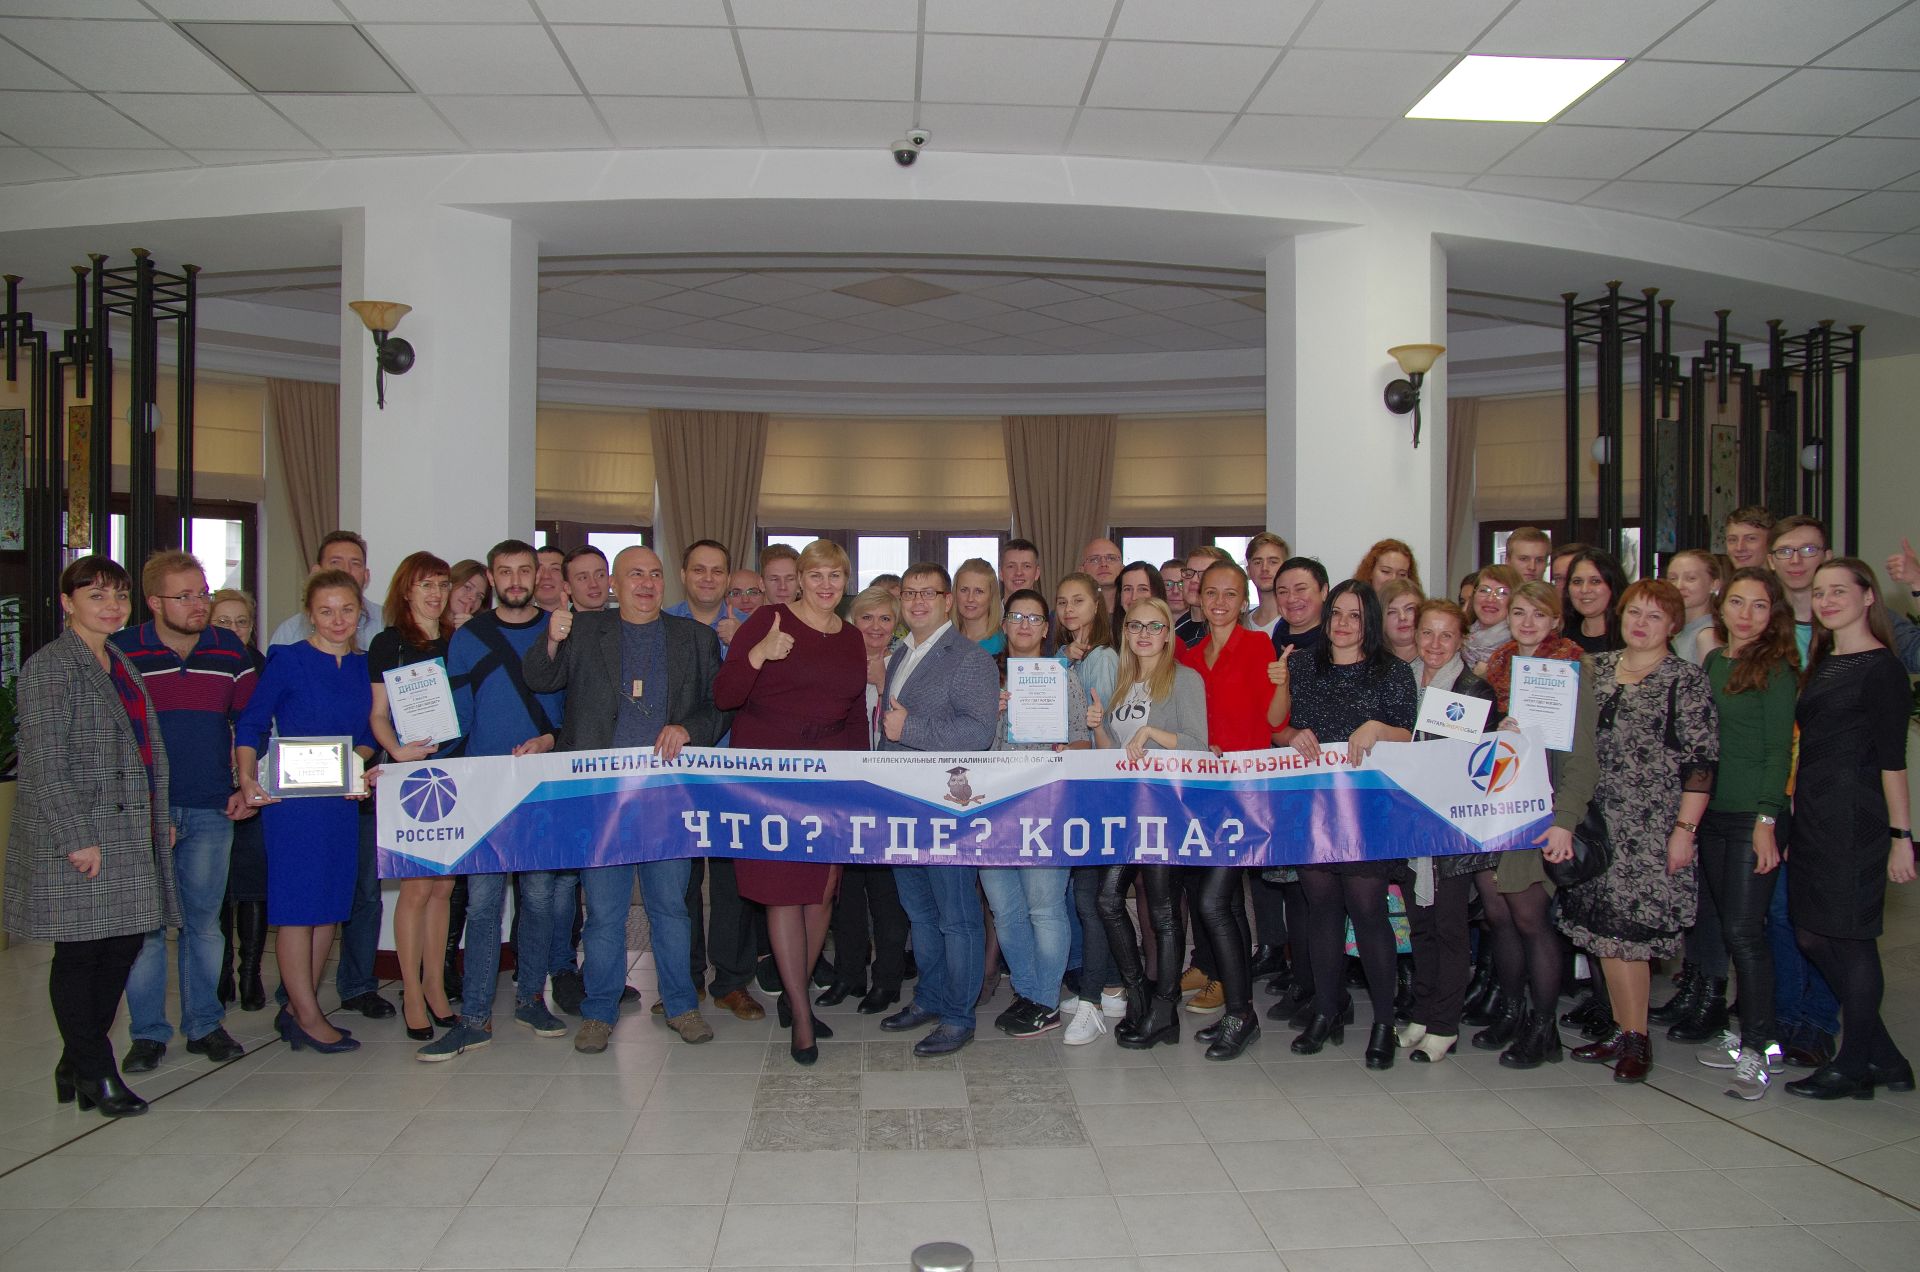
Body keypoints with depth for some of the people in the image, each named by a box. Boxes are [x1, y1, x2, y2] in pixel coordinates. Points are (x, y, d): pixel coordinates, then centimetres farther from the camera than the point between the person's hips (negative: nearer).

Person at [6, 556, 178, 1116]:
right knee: (80, 953, 1)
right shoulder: (49, 667, -9)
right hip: (77, 840, -8)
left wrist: (160, 819, 17)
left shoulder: (121, 665, 17)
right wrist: (76, 839, -18)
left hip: (131, 834, 8)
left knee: (124, 946, 10)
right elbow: (44, 764, -14)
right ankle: (95, 1073, 12)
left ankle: (76, 1064, 24)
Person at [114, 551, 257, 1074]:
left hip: (211, 811, 2)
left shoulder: (229, 651, 7)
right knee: (144, 922, 2)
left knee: (204, 918, 8)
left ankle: (205, 1025, 18)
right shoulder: (120, 652, -1)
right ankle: (147, 1032, 13)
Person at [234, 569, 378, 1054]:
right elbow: (250, 726, -4)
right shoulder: (287, 659, -5)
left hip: (343, 800, 6)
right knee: (297, 906, -2)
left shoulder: (363, 666, 10)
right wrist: (247, 780, -16)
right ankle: (308, 1016, 8)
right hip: (293, 798, -6)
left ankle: (295, 1008, 23)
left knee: (330, 906, 10)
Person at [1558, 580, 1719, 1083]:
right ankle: (1622, 1032, 17)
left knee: (1629, 927, -7)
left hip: (1653, 828, -5)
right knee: (1603, 928, 6)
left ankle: (1636, 1038, 6)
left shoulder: (1687, 680, -4)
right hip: (1598, 823, 5)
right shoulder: (1596, 669, 11)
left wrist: (1685, 829, -12)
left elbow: (1701, 761, -8)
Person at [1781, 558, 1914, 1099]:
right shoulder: (1822, 663, 15)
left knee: (1848, 937, -1)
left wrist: (1901, 835, -13)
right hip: (1813, 816, 8)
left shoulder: (1881, 669, -8)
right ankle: (1883, 1057, 22)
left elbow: (1892, 760, -11)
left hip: (1855, 821, -8)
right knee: (1814, 936, 10)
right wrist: (1797, 814, 13)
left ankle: (1854, 1066, 12)